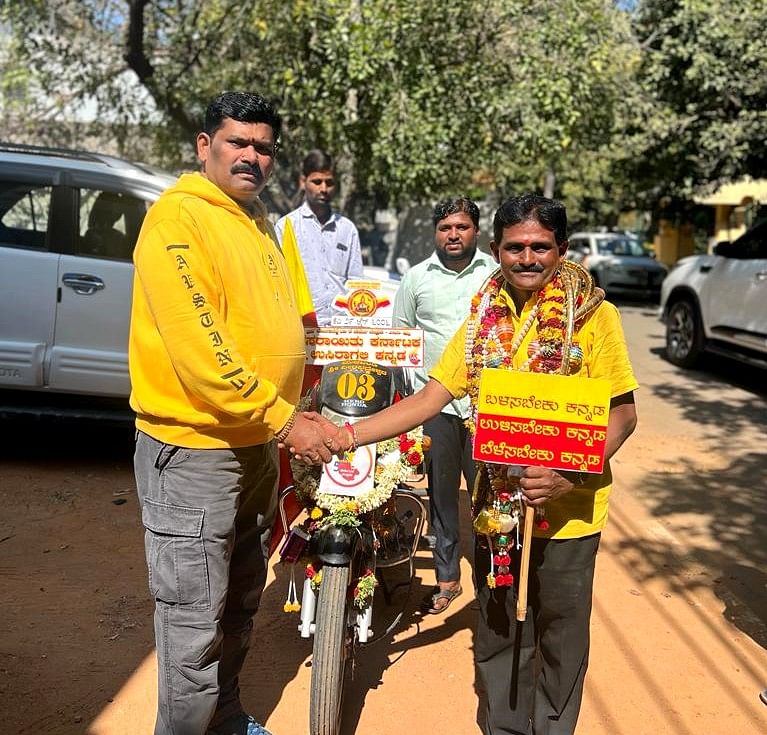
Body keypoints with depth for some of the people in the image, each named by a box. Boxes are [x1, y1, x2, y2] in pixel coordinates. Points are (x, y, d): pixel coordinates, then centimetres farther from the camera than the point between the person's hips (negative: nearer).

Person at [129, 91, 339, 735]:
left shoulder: (261, 222, 14)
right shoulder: (178, 216, -14)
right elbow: (198, 347, -23)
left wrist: (289, 415, 14)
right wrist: (283, 418, -21)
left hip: (258, 444, 9)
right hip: (193, 447, -9)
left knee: (240, 603, 22)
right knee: (195, 621, -1)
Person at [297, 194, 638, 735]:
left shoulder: (593, 316, -9)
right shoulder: (485, 319, 4)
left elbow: (622, 414, -8)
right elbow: (429, 400, 1)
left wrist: (570, 474, -23)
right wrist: (348, 436, -9)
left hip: (566, 509, -4)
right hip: (496, 503, 4)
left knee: (560, 638, 13)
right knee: (497, 634, 18)